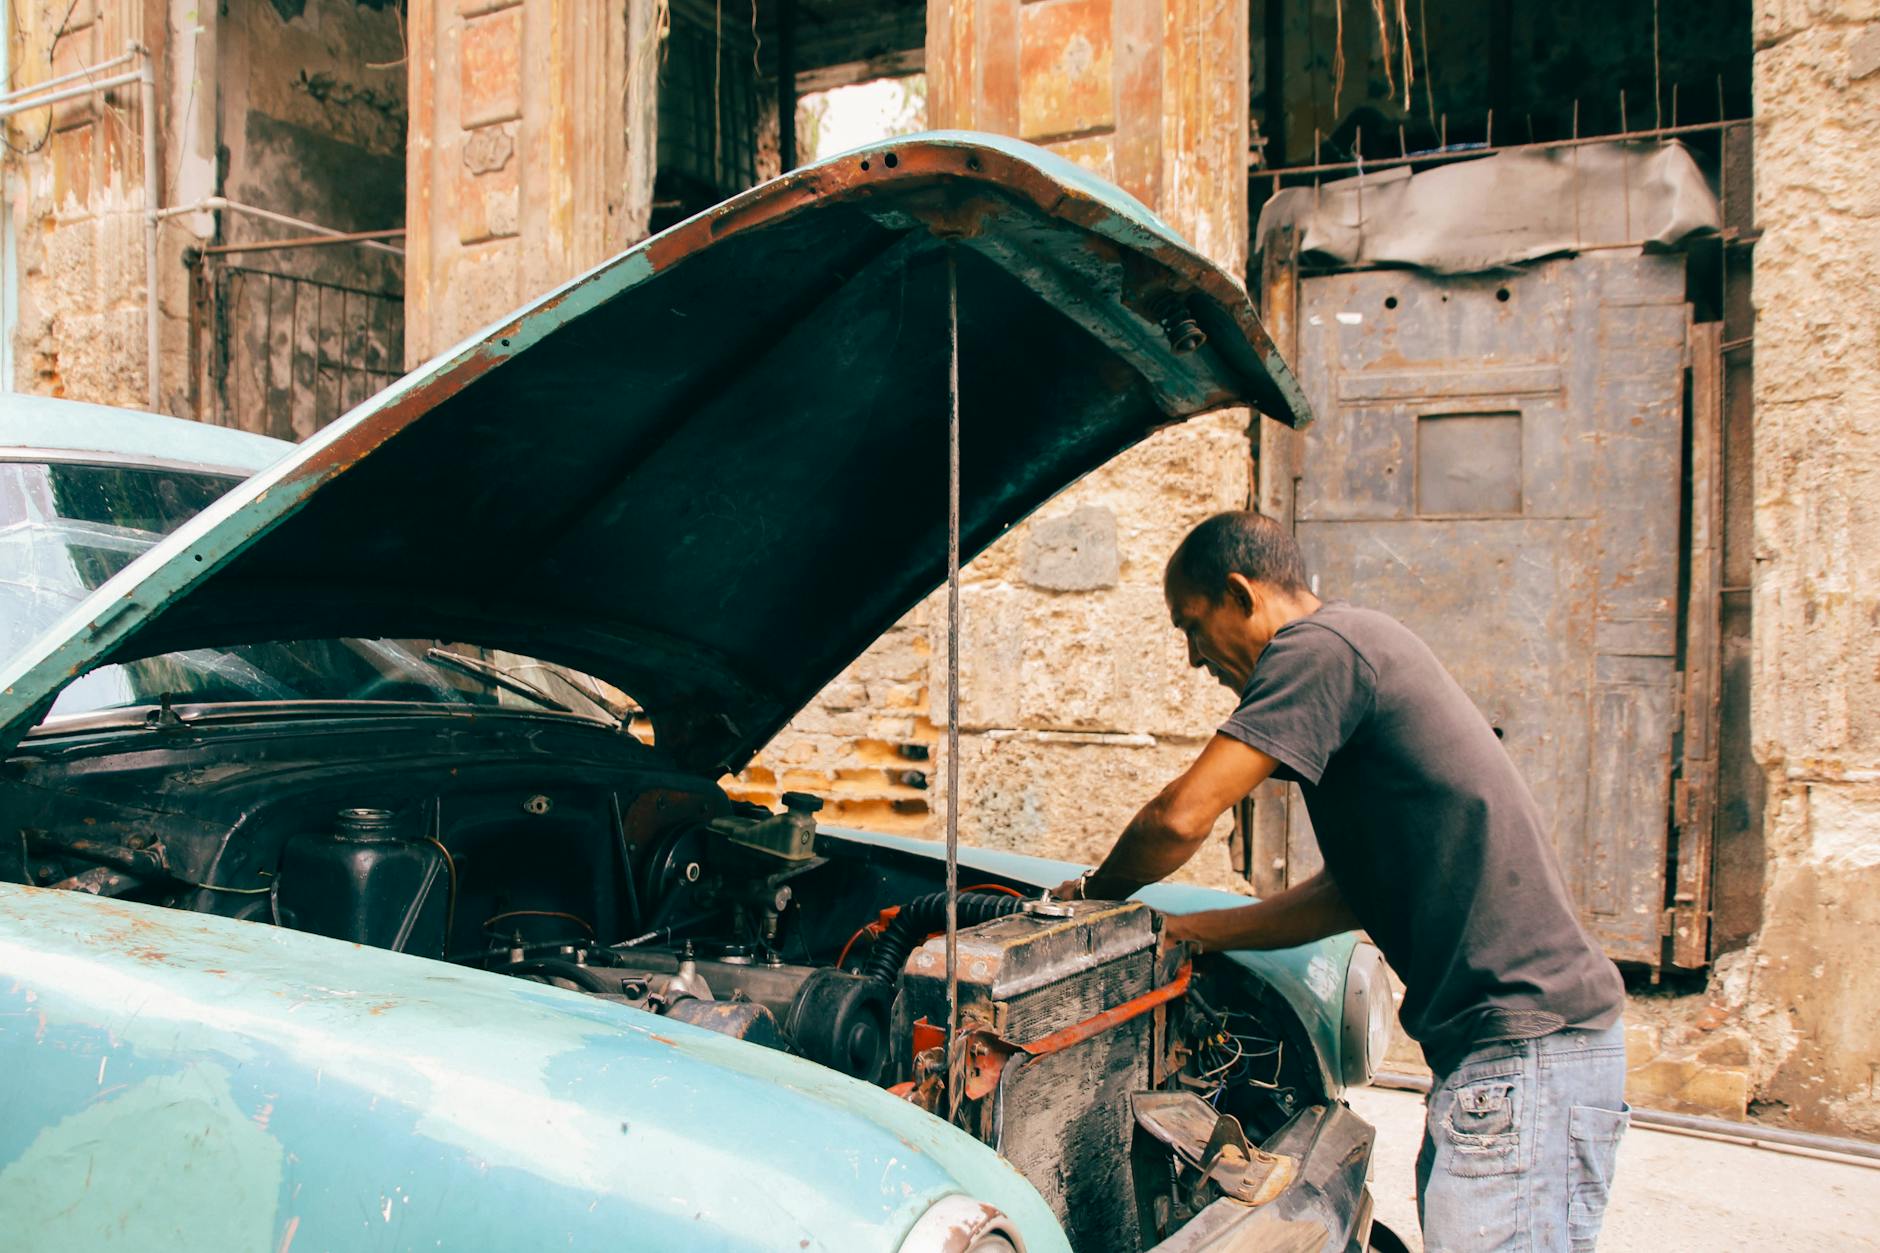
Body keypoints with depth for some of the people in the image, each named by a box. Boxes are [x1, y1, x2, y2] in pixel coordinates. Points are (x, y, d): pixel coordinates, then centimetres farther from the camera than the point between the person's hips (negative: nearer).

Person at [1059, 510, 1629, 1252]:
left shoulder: (1320, 647, -13)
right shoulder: (1362, 651, 19)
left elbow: (1180, 819, -18)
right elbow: (1350, 894, 20)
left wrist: (1096, 892, 2)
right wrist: (1178, 932, 20)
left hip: (1527, 1053, -10)